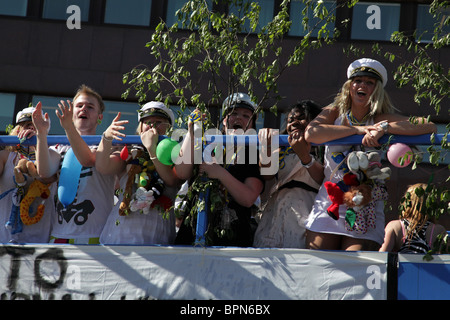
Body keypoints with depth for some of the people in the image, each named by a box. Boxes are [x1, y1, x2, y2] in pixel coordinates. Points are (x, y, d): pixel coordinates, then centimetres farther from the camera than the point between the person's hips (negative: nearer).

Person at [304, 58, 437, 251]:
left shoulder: (382, 119, 2)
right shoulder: (333, 113, 7)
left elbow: (429, 126, -11)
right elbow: (310, 134, -15)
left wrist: (384, 128, -18)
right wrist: (357, 129, -14)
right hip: (328, 204, 1)